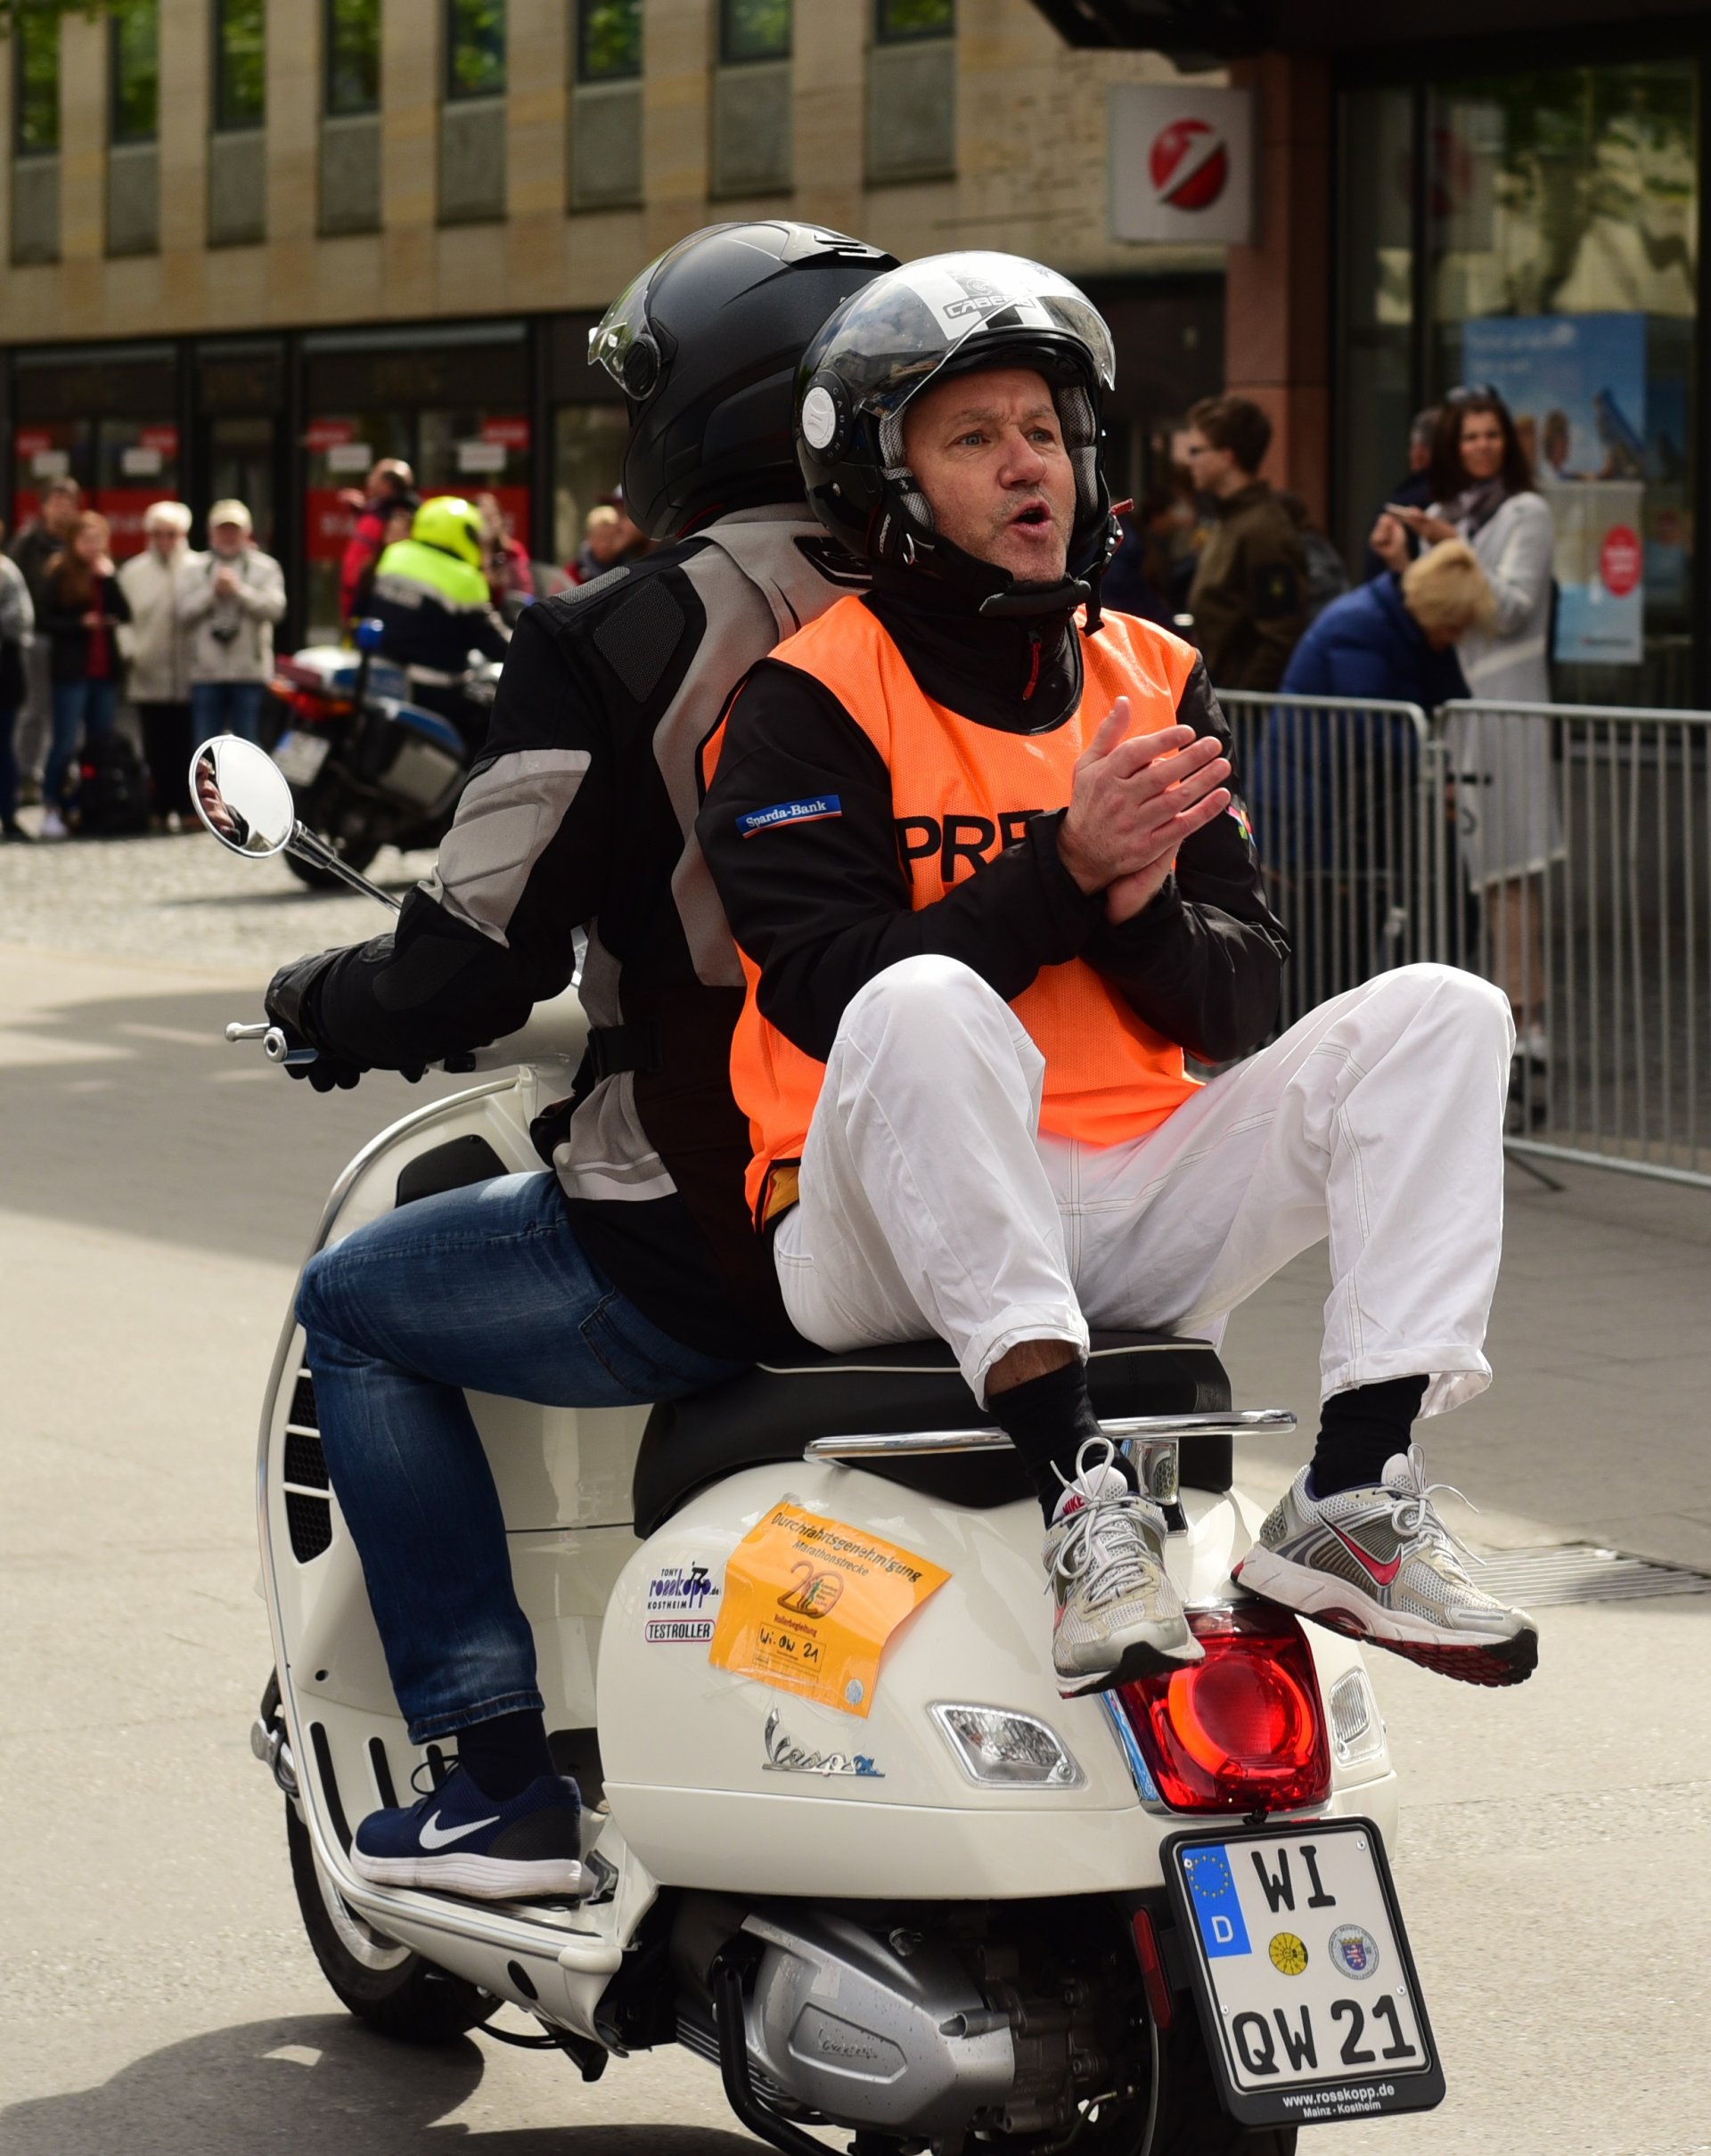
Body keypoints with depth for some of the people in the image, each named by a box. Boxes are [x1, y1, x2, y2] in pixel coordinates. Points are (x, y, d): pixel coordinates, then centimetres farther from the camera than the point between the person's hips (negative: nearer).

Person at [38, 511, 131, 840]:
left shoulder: (107, 573, 10)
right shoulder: (58, 575, -3)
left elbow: (125, 615, -3)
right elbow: (45, 620, -6)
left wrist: (108, 578, -12)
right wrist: (80, 623, -17)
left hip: (105, 668, 5)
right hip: (71, 669, -5)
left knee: (101, 741, 6)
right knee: (66, 742, -7)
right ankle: (51, 809, -1)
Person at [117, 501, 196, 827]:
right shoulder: (134, 572, 10)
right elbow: (122, 614, 7)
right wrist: (130, 651, -1)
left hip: (188, 674, -2)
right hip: (149, 674, 2)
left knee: (186, 747, -1)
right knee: (157, 749, 4)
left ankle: (186, 808, 4)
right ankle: (159, 809, 8)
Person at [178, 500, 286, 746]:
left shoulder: (265, 567, 6)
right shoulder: (193, 567, 9)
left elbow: (274, 608, -8)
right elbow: (184, 612, -1)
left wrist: (239, 590, -14)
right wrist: (213, 591, -12)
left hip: (250, 671, -1)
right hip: (207, 671, 1)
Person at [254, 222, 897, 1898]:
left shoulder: (609, 643, -11)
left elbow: (475, 960, -12)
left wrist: (318, 1006, 9)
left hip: (701, 1241, -6)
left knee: (354, 1312, 19)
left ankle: (500, 1775, 11)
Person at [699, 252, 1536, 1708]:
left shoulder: (1158, 682, 14)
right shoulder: (808, 702, -3)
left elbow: (1244, 1003, 9)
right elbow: (832, 991, -16)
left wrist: (1140, 910, -13)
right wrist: (1067, 870, -22)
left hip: (1131, 1224, 6)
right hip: (889, 1238, -6)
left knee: (1439, 1015, -8)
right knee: (926, 1009, -36)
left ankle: (1356, 1501, -20)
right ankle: (1079, 1490, -39)